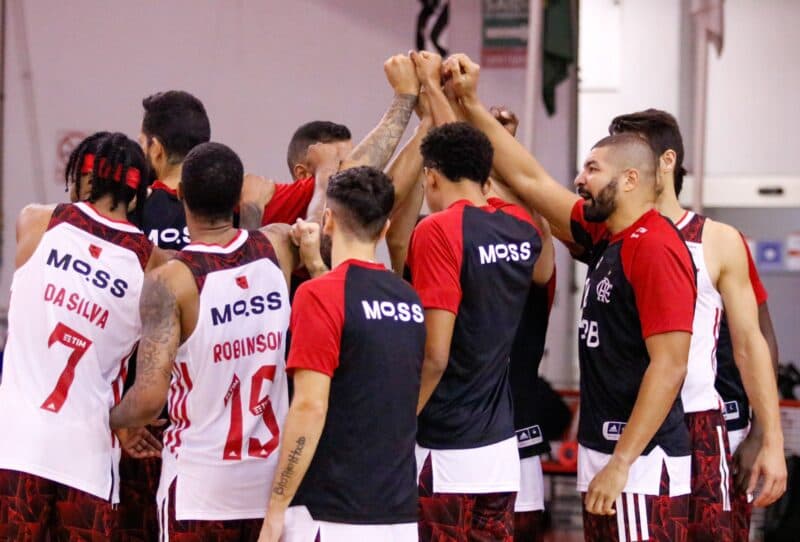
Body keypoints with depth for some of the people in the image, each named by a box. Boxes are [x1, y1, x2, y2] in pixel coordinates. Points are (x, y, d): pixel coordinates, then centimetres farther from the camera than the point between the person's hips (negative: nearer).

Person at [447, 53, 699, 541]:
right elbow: (530, 180, 22)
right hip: (604, 451, 9)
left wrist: (621, 463, -22)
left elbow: (669, 365, -19)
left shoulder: (656, 249, -14)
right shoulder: (604, 237, 13)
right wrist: (472, 106, 19)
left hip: (640, 463, -9)